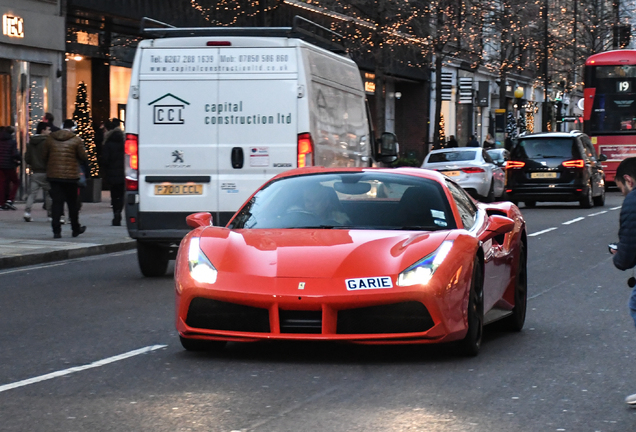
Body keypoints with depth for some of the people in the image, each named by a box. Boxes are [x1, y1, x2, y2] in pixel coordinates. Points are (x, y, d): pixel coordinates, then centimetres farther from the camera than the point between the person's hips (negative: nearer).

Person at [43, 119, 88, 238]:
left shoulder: (50, 139, 4)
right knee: (72, 203, 10)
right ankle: (76, 229, 21)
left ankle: (56, 230, -5)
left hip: (53, 175, 2)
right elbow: (83, 157, -4)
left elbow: (45, 156, 9)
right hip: (70, 176, -2)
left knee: (56, 202, 2)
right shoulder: (76, 140, -6)